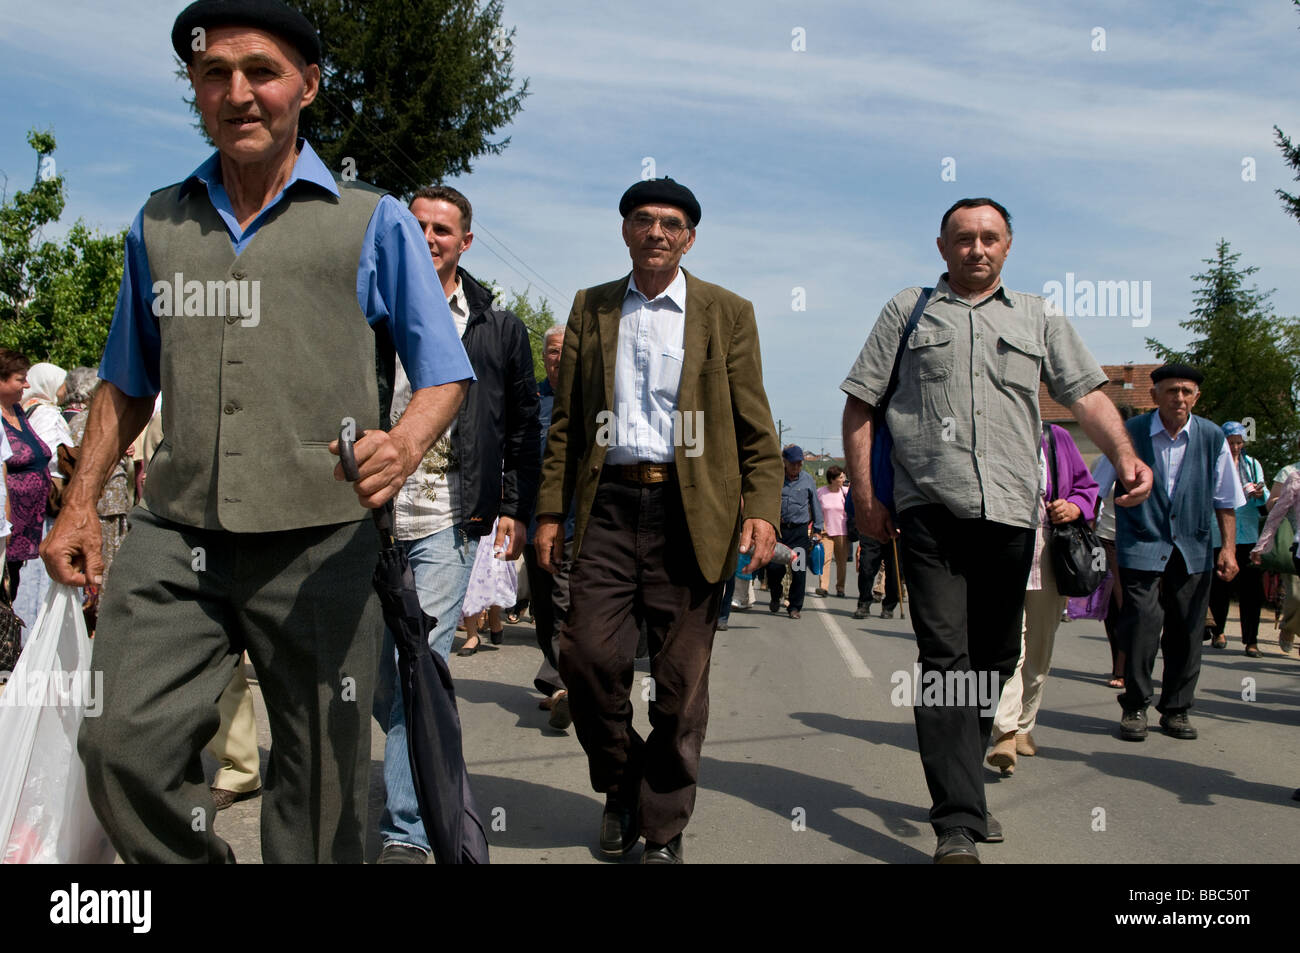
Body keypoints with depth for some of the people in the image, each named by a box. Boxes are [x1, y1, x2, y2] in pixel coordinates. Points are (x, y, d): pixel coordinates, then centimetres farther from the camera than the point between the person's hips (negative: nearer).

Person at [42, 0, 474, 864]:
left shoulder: (374, 224, 4)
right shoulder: (159, 226, 15)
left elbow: (445, 375, 3)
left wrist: (406, 445, -18)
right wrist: (81, 502, 13)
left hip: (318, 541, -2)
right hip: (176, 538, 3)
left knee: (321, 780, 5)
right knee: (124, 745, -11)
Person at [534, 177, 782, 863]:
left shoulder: (727, 313, 8)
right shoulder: (591, 308, 14)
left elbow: (754, 427, 4)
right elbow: (566, 420, 13)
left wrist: (762, 508, -8)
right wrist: (550, 510, 8)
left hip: (690, 512, -1)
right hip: (609, 506, 2)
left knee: (680, 679, 3)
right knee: (588, 655, -5)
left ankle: (663, 830, 19)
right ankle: (620, 786, 23)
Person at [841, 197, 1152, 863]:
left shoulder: (1038, 319, 18)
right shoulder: (907, 312, 12)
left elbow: (1086, 395, 10)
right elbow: (860, 407, 10)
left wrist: (1125, 455, -10)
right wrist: (865, 496, 1)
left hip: (1010, 511, 3)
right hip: (929, 509, -3)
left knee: (994, 658, 11)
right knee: (945, 658, -10)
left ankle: (962, 786, 30)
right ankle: (958, 823, -11)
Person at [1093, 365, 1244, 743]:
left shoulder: (1212, 437, 3)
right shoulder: (1130, 433, -3)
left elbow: (1225, 499, 11)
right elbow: (1096, 488, 3)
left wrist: (1228, 546, 5)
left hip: (1192, 549, 3)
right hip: (1141, 545, -3)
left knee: (1186, 633, 5)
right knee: (1142, 626, -10)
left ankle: (1176, 709, 19)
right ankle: (1134, 708, 5)